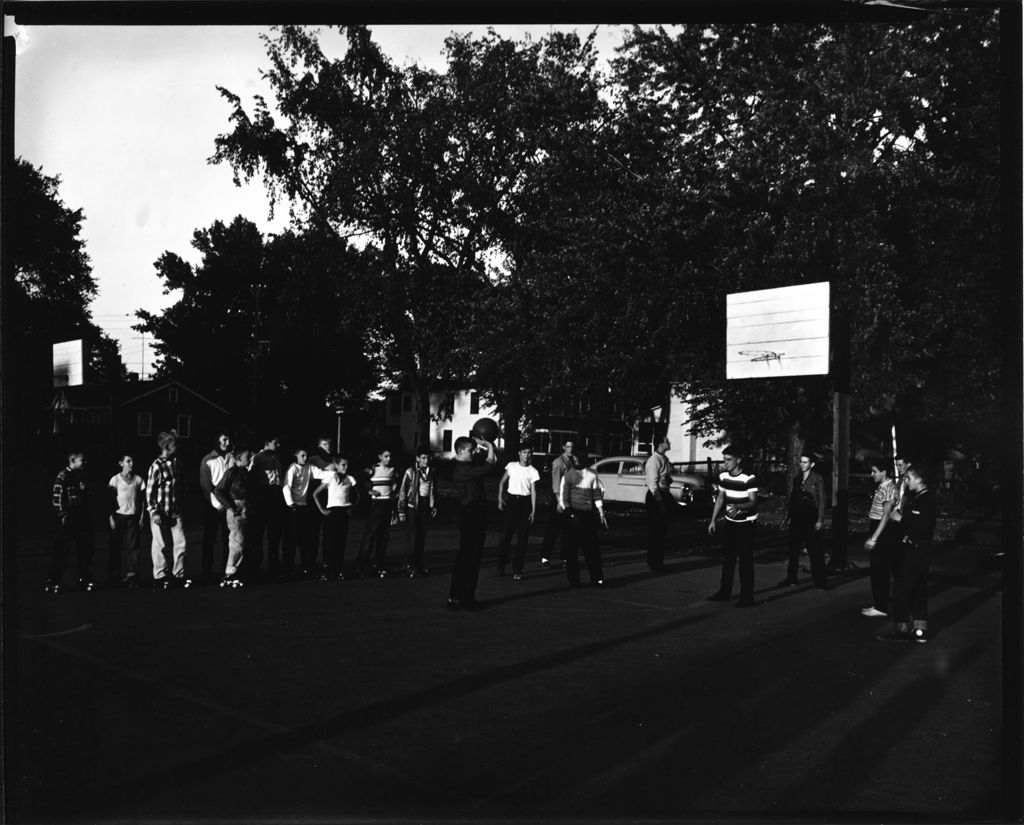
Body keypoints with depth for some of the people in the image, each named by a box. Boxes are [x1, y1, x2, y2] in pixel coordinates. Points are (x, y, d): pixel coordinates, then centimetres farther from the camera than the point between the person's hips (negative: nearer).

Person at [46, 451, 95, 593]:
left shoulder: (81, 476, 14)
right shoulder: (63, 476, -8)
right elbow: (57, 497, -13)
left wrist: (88, 516, 14)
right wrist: (63, 515, -18)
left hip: (82, 518, 7)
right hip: (68, 519, -7)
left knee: (86, 549, 10)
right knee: (61, 550, -4)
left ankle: (85, 580, 20)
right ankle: (53, 582, 2)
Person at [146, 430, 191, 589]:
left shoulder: (175, 463, 7)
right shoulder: (156, 466, -13)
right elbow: (149, 491, -12)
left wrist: (181, 507, 15)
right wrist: (154, 513, -14)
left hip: (175, 512, 6)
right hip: (160, 513, -6)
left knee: (180, 543, 5)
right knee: (160, 545, 4)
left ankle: (178, 575, 14)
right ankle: (159, 577, 14)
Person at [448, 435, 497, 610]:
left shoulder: (471, 466, 14)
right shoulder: (461, 469, -17)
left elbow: (492, 462, 24)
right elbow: (488, 467, -22)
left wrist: (487, 446, 10)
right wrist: (489, 447, -9)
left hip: (478, 515, 10)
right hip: (470, 515, -10)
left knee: (474, 556, 13)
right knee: (465, 557, -6)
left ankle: (467, 597, 20)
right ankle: (455, 598, -2)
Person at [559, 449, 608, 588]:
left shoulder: (592, 473, 8)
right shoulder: (568, 474, -3)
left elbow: (597, 494, 12)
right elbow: (563, 496, -5)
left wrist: (601, 514, 7)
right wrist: (568, 512, -15)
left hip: (589, 515, 3)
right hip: (574, 515, -3)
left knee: (592, 548, 5)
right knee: (571, 549, 0)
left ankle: (596, 579, 13)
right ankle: (573, 581, 8)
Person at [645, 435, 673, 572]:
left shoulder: (665, 459, 10)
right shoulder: (654, 460, -16)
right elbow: (653, 484, -19)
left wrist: (669, 499, 13)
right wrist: (660, 503, -20)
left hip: (664, 495, 9)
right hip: (655, 498, -9)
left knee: (662, 530, 15)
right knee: (655, 531, -1)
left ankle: (658, 561, 25)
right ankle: (653, 562, 8)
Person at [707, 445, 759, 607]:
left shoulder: (749, 478, -20)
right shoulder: (723, 476, 0)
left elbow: (753, 502, -22)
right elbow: (720, 498, 10)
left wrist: (739, 507, -41)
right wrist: (713, 520, 9)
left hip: (746, 523, -6)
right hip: (729, 521, 6)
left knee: (745, 560, -6)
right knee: (727, 557, 12)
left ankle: (747, 597, -2)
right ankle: (725, 592, 22)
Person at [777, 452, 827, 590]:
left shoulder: (818, 479, -3)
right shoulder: (796, 478, 11)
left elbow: (821, 500, -5)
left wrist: (820, 520, -11)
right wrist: (787, 517, 13)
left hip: (811, 517, -5)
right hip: (796, 517, 5)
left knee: (815, 550, -3)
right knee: (793, 549, 9)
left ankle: (819, 581, 4)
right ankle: (791, 579, 18)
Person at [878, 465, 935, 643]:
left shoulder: (926, 500, -18)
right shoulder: (915, 497, 11)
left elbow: (923, 528, -26)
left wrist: (901, 519, -18)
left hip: (917, 552, -10)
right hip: (915, 550, 10)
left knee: (901, 590, -4)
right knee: (918, 591, 14)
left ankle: (901, 630, 2)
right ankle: (919, 631, 20)